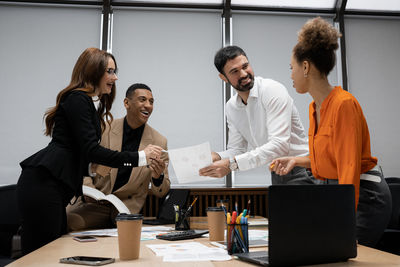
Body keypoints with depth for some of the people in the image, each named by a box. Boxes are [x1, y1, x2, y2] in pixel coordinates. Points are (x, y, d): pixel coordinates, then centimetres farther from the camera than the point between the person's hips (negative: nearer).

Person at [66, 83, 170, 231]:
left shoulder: (159, 141, -2)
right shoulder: (105, 128, -3)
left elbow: (161, 192, 3)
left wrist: (158, 176, -20)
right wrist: (88, 188, -14)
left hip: (127, 206, 1)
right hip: (94, 202, 0)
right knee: (64, 220, -27)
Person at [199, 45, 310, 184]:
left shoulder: (273, 90, -15)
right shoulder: (231, 107, 6)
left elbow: (279, 145, -24)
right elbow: (237, 149, 10)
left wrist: (231, 163, -29)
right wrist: (217, 157, -13)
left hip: (299, 171, -7)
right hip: (277, 174, 7)